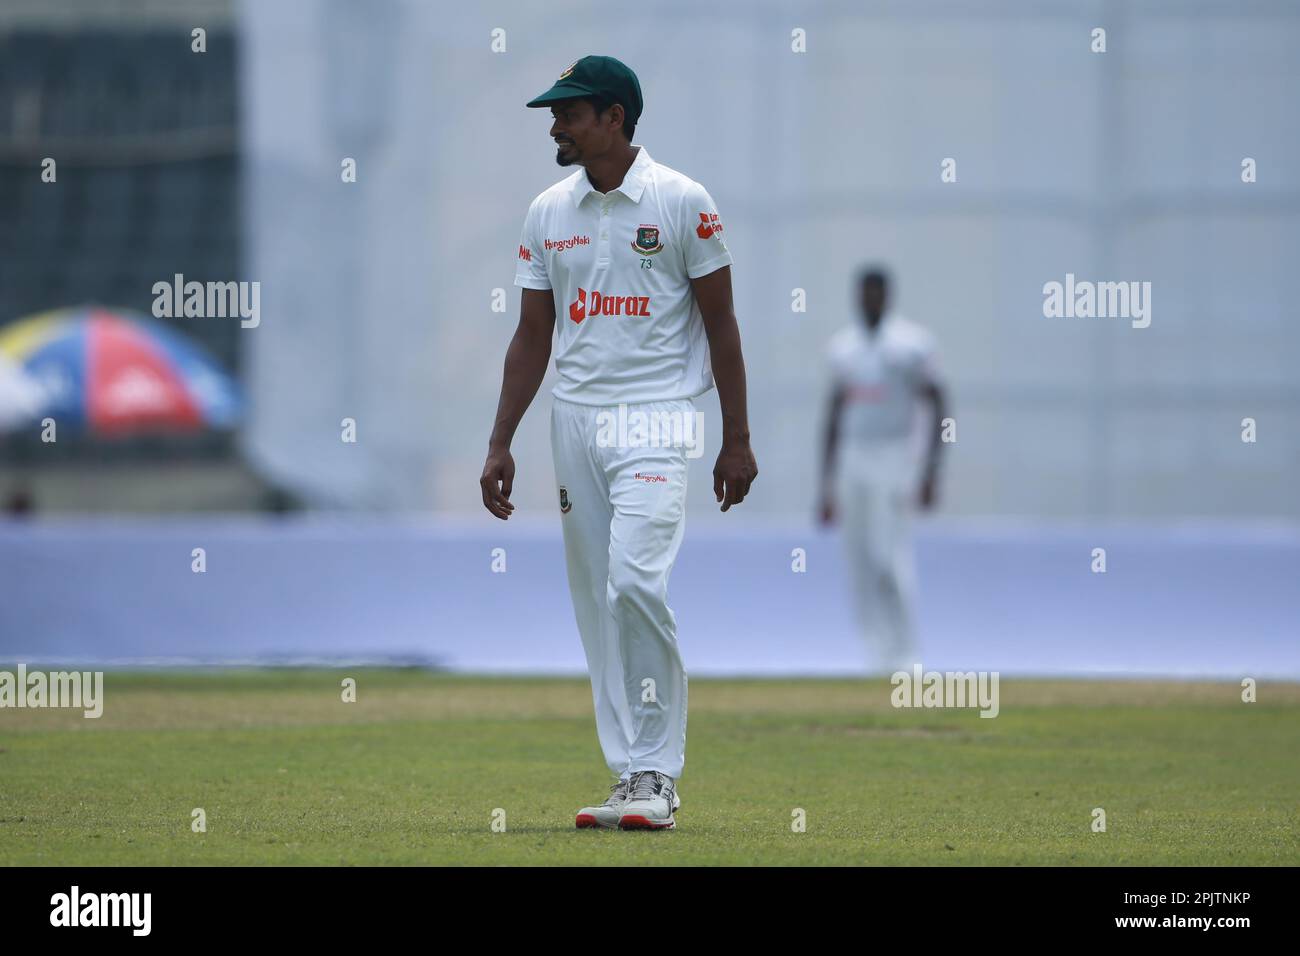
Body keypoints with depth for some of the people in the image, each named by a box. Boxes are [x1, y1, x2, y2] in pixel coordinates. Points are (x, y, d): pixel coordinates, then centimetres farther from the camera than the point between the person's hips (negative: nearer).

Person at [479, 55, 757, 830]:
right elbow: (533, 336, 14)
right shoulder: (549, 212, 10)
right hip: (575, 419, 6)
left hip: (657, 418, -6)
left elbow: (720, 322, -1)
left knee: (635, 582, -20)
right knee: (597, 600, 4)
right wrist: (501, 444, 8)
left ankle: (657, 773, -13)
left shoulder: (681, 202, -4)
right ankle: (635, 779, 9)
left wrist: (737, 439, -4)